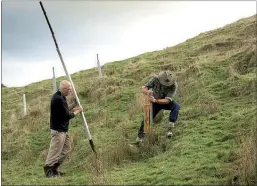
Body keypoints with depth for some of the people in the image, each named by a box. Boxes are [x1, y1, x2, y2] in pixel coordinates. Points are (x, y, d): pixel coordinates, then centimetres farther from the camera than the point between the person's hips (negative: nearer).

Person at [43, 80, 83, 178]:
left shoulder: (61, 97, 9)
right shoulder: (58, 99, -23)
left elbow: (65, 110, 18)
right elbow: (67, 115, -20)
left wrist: (74, 104, 6)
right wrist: (77, 111, -6)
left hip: (63, 129, 11)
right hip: (58, 130, -11)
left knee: (66, 149, 15)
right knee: (55, 150, -3)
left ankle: (54, 168, 22)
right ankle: (48, 170, 7)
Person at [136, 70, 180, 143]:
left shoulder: (174, 85, -29)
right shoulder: (155, 79, -26)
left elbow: (167, 100, -34)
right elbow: (143, 89, -28)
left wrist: (155, 100, -50)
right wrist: (147, 92, -52)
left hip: (165, 102, 0)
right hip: (155, 102, 0)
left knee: (176, 106, -30)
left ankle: (169, 128, -22)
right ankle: (140, 135, 13)